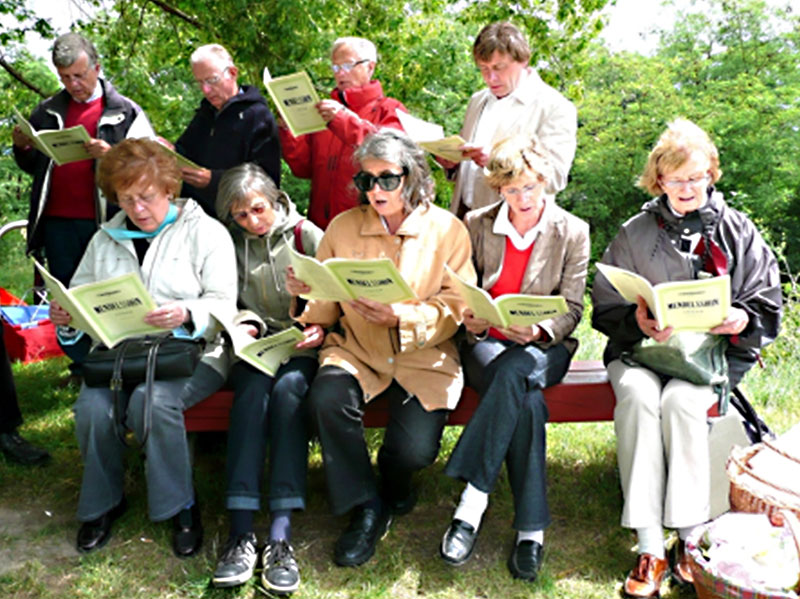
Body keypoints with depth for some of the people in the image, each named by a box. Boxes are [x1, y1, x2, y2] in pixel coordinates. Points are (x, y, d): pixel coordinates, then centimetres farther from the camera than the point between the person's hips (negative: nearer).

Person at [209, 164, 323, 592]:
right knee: (253, 388, -32)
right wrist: (247, 323, -6)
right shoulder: (233, 243, 14)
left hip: (302, 344, -1)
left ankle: (281, 534, -38)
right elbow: (234, 303, 15)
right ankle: (241, 532, -38)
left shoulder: (305, 235, 6)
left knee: (288, 388, -34)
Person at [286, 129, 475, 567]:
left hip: (423, 357, -1)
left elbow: (455, 310, -6)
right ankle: (366, 506, -5)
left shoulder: (447, 230, 0)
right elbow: (325, 310, 9)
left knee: (416, 448, -22)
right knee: (326, 397, -29)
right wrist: (310, 291, -14)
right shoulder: (343, 228, 5)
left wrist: (402, 317, -22)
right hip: (355, 349, 2)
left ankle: (392, 482, 21)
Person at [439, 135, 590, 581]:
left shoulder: (572, 231, 5)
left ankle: (472, 502, -33)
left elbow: (572, 309, 2)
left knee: (513, 372, -37)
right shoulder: (477, 225, 7)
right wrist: (470, 321, -14)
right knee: (526, 399, -34)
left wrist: (540, 330, -19)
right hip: (487, 343, 1)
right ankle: (531, 528, -28)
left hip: (543, 347, 0)